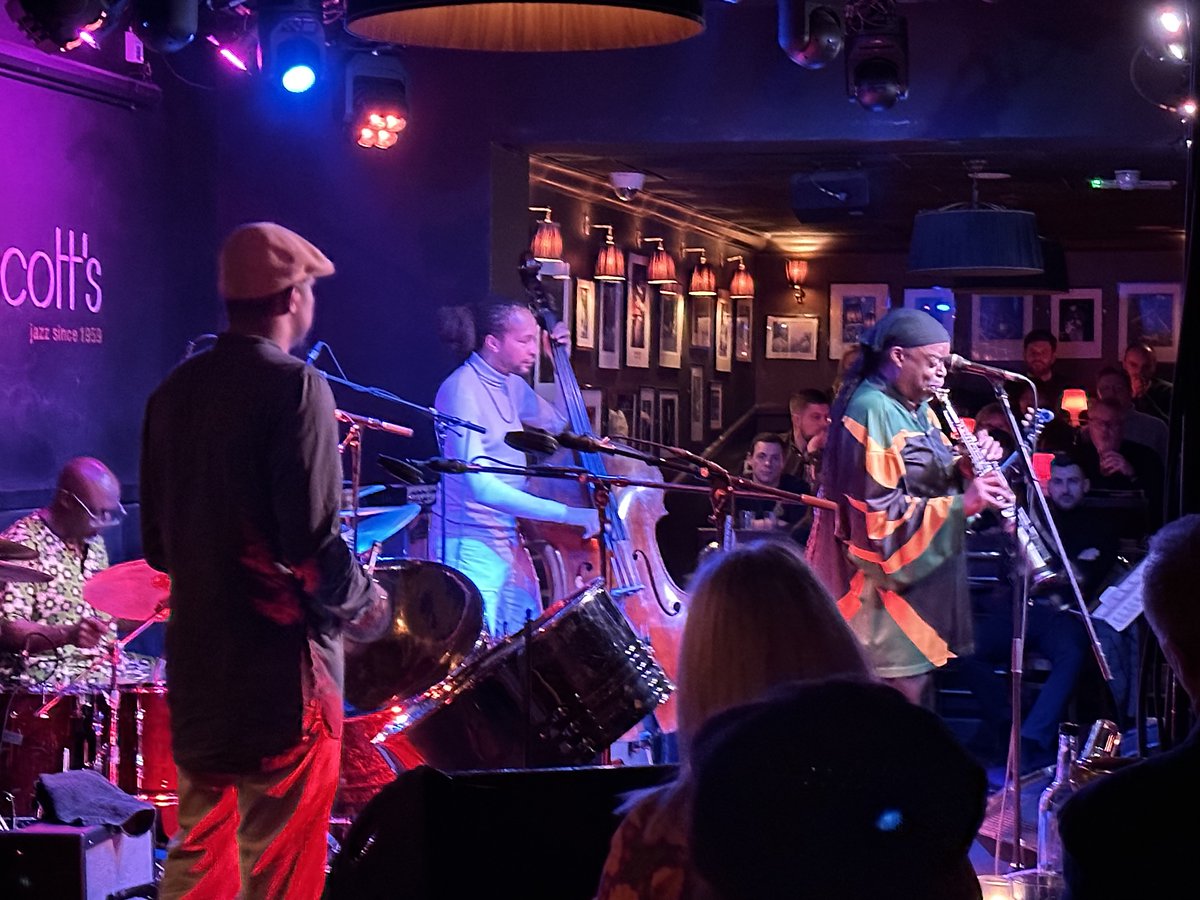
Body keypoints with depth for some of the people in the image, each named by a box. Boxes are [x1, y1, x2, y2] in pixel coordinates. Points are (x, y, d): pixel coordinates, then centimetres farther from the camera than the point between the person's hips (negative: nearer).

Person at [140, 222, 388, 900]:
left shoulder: (175, 391, 7)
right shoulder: (295, 388, -13)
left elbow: (157, 541, 12)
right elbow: (314, 542, -19)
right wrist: (364, 604, -2)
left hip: (197, 659, 7)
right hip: (281, 665, -7)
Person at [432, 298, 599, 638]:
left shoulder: (511, 386, 9)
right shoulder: (463, 389, -16)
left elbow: (558, 423, 29)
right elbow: (479, 485, -27)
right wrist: (567, 514, -31)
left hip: (509, 542, 8)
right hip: (471, 543, -8)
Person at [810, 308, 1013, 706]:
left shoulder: (917, 410, 14)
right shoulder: (870, 412, -17)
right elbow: (878, 514, -23)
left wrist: (972, 468, -2)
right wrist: (961, 504, -27)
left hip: (922, 581, 10)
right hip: (888, 586, -10)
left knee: (914, 693, 13)